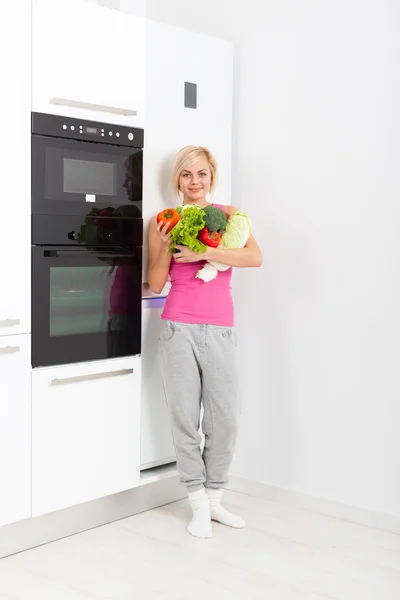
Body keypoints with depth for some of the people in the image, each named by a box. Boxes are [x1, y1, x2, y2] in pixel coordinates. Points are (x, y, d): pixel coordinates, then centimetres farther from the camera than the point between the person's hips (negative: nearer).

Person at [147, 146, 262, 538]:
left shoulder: (227, 214, 7)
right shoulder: (163, 223, 6)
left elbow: (255, 257, -11)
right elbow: (156, 285, 5)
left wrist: (205, 252, -19)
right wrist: (166, 247, -10)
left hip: (220, 329, 1)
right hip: (178, 326, -1)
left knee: (225, 418, 3)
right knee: (185, 417, 2)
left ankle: (214, 498, 21)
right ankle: (199, 506, 14)